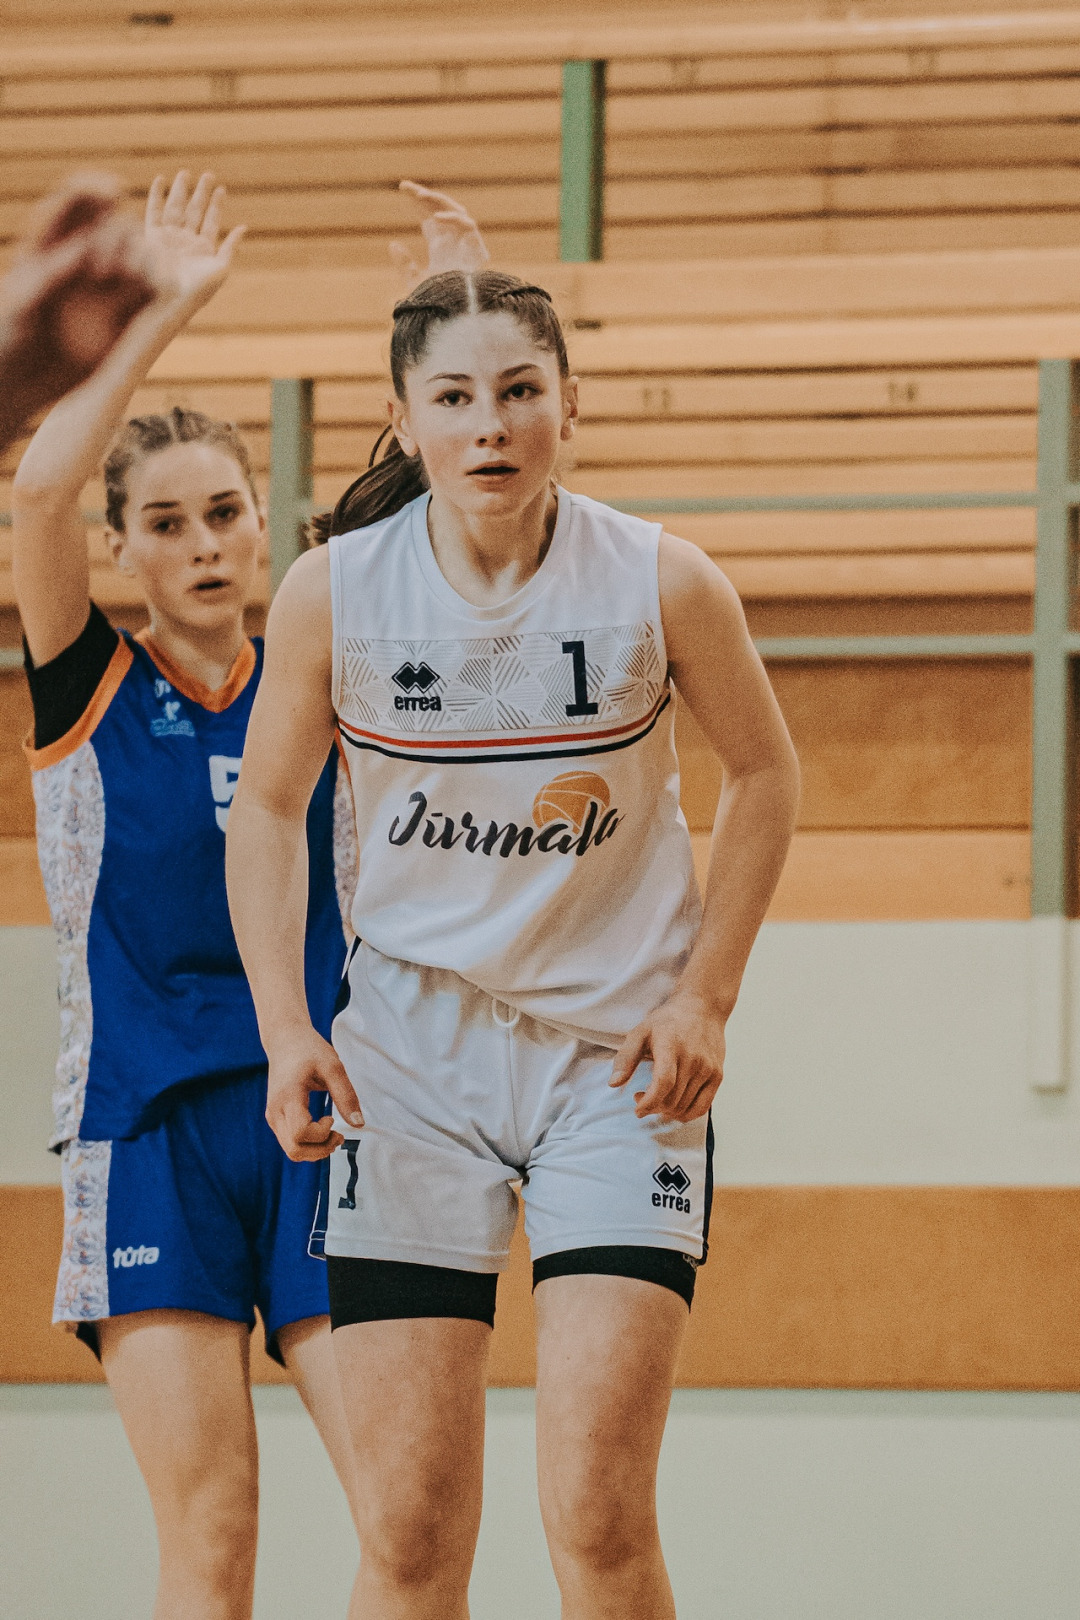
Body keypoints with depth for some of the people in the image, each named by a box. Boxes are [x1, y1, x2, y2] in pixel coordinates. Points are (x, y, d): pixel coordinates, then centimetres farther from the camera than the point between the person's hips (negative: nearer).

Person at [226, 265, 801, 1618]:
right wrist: (284, 1027, -5)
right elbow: (268, 808, 7)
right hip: (409, 1054, 1)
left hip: (621, 1054, -1)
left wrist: (704, 996, -2)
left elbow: (762, 773, 6)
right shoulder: (331, 593, -8)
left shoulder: (663, 584, -10)